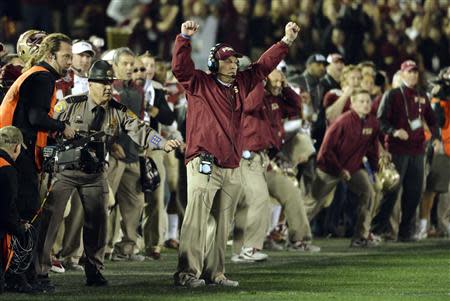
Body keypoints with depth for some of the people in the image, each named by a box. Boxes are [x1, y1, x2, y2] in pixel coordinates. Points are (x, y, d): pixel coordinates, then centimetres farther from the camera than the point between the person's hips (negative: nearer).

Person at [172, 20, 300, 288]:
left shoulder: (240, 84, 18)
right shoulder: (200, 83, 2)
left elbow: (264, 66, 23)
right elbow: (180, 67, -13)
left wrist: (286, 42, 17)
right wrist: (185, 39, -26)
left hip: (232, 169, 7)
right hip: (204, 164, -7)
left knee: (222, 225, 7)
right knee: (196, 220, -13)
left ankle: (215, 272, 11)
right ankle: (188, 273, -16)